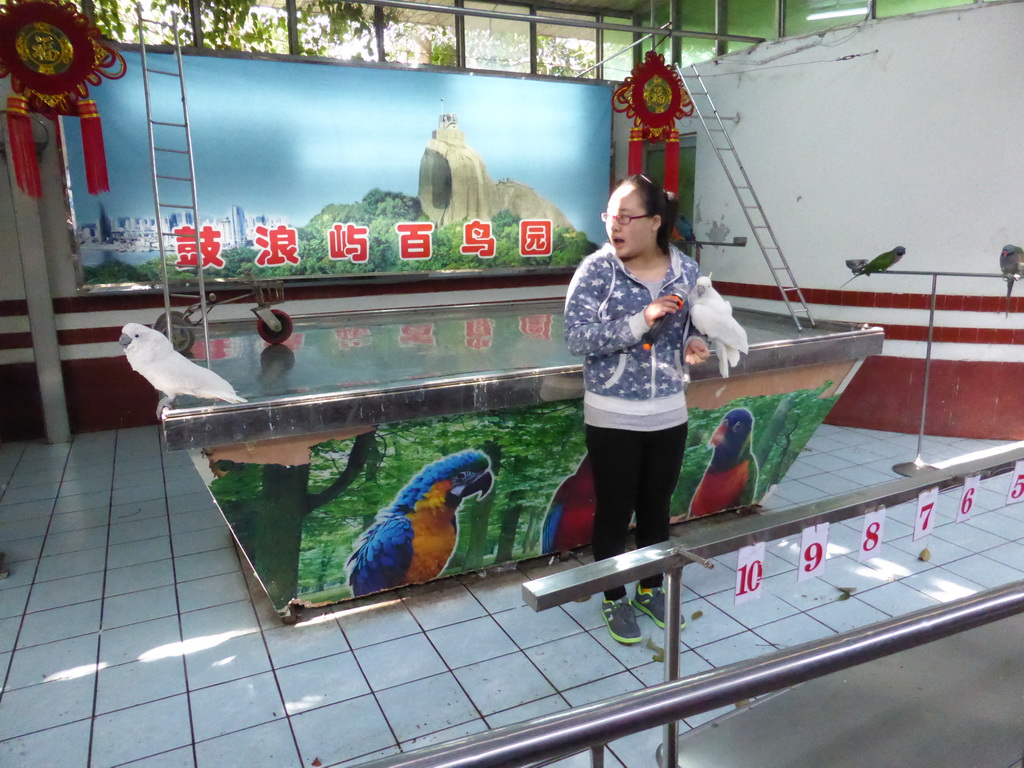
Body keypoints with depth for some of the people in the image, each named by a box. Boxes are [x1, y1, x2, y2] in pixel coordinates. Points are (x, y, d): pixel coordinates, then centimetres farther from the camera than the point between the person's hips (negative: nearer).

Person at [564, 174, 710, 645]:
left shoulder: (687, 271, -1)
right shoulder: (596, 270, -12)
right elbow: (577, 338, -19)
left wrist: (693, 346, -11)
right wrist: (641, 321, -28)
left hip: (668, 415, 4)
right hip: (612, 417, -3)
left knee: (657, 507, 18)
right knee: (615, 511, 9)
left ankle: (652, 589, 39)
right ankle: (614, 599, 30)